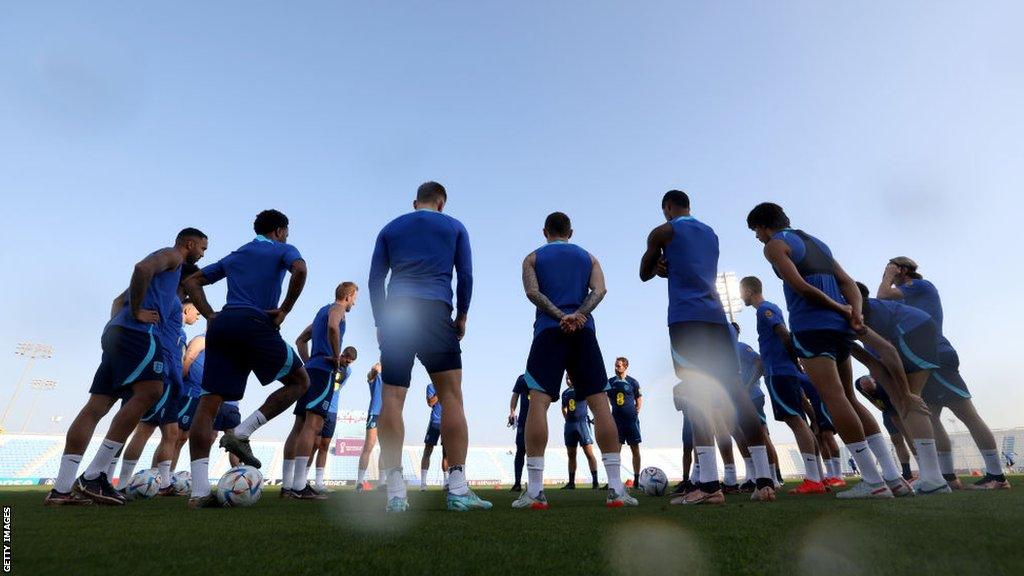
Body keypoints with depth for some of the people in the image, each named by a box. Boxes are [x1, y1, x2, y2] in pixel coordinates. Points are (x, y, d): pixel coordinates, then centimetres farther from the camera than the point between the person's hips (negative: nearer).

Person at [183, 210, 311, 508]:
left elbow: (192, 282, 28)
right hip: (256, 324, -6)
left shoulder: (234, 256, 30)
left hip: (222, 325, 6)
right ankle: (242, 433, -3)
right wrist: (284, 310, -6)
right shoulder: (283, 250, 11)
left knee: (209, 402, 1)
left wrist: (210, 316, 18)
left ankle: (198, 492, -6)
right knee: (299, 380, 11)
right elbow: (300, 270, -13)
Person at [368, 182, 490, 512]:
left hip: (395, 314, 2)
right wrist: (462, 316, 17)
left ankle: (395, 493, -3)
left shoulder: (390, 229, 21)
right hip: (435, 311, -2)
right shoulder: (454, 227, 16)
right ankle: (458, 490, -4)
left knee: (392, 398, 0)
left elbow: (375, 280, 14)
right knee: (451, 395, -1)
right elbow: (466, 277, 8)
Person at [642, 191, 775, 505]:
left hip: (686, 317, -6)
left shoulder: (663, 232, 7)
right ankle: (765, 480, 5)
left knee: (697, 393, -12)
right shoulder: (711, 233, 25)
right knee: (735, 390, 4)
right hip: (716, 316, 6)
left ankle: (710, 485, -18)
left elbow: (644, 274, 15)